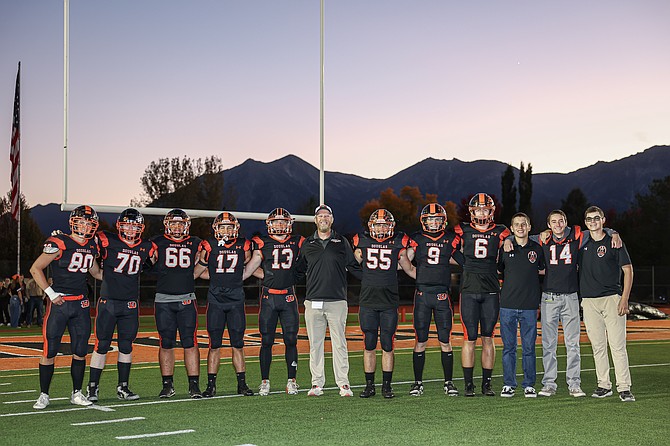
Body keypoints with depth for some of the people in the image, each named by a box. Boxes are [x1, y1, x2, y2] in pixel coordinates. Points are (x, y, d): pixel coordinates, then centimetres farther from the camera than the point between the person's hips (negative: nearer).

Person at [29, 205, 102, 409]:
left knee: (80, 352, 7)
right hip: (59, 302, -5)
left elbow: (96, 273, 24)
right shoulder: (59, 243, -11)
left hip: (81, 303, 5)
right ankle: (44, 395, 9)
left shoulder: (92, 246, 8)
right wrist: (51, 293, -10)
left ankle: (77, 393, 19)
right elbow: (35, 269, -7)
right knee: (49, 352, -2)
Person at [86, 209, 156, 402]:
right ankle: (92, 387, 8)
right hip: (108, 301, -3)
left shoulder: (146, 248, 5)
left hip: (131, 304, 3)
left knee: (126, 346, 9)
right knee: (102, 345, -1)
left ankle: (123, 387, 19)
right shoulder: (108, 241, -8)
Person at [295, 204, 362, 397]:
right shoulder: (307, 244, 12)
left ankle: (343, 383, 2)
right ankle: (317, 383, 11)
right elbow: (299, 269, 20)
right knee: (315, 344, 5)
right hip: (313, 302, 2)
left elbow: (354, 268, 10)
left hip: (337, 301, -2)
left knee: (339, 343, -2)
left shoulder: (342, 242, 8)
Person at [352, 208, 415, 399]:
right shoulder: (362, 242, 5)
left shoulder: (397, 243, 4)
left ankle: (387, 385, 11)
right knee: (369, 345, 4)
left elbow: (409, 269, 16)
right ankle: (369, 385, 13)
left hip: (390, 302, 0)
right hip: (368, 301, 1)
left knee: (387, 346, 1)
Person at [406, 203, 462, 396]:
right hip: (422, 294, -1)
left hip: (442, 295, 1)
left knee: (445, 342, 3)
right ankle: (418, 382, 13)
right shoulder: (417, 239, 4)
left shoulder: (450, 239, 7)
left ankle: (449, 382, 13)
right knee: (420, 342, 4)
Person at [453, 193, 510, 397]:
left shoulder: (500, 232, 7)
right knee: (469, 339, -2)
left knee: (488, 338, 6)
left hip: (491, 292, 1)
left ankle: (487, 383, 13)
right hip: (469, 291, -1)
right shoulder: (463, 231, 3)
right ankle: (468, 384, 6)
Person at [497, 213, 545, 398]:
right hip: (508, 304, 0)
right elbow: (497, 271, 14)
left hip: (529, 306, 0)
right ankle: (508, 384, 10)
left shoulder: (537, 249, 7)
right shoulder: (505, 248, 5)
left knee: (529, 347, 3)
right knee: (508, 347, 3)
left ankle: (529, 385, 11)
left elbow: (544, 270, 19)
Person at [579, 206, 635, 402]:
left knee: (617, 345, -7)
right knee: (597, 346, 6)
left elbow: (628, 270, -1)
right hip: (589, 302, 4)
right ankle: (604, 386, 13)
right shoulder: (582, 244, 13)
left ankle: (624, 388, -7)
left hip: (612, 299, -4)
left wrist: (624, 298, -10)